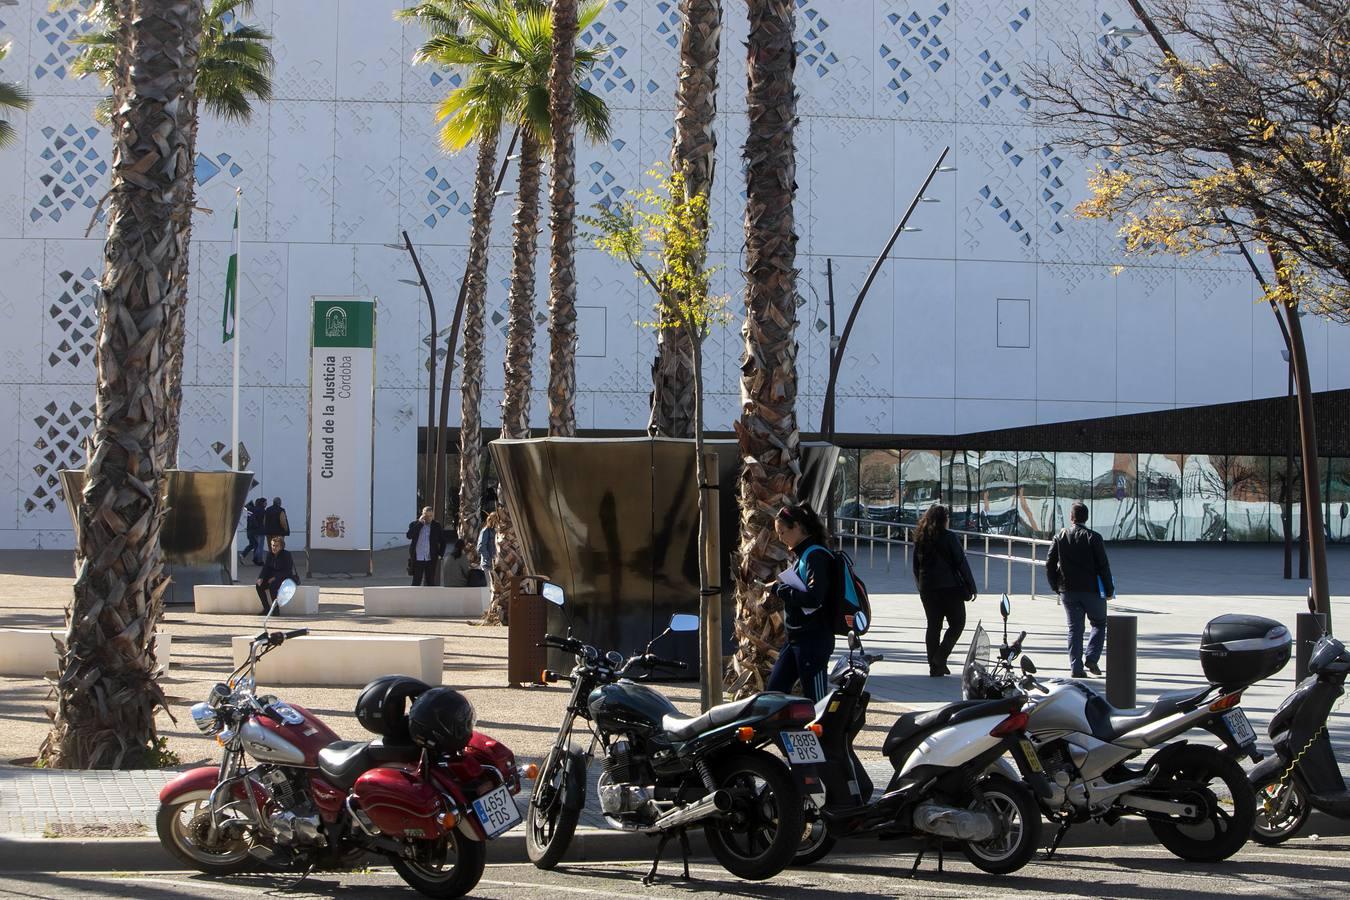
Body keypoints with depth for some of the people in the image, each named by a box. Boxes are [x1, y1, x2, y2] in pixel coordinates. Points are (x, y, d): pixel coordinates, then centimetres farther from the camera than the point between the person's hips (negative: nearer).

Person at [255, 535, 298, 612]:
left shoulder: (286, 555, -14)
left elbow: (287, 572, -19)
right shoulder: (270, 554, 4)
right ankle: (266, 608, -6)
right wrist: (261, 578, -16)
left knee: (272, 585, -34)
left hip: (288, 579, -7)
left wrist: (275, 578, -29)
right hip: (274, 578, 7)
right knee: (259, 585, -14)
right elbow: (265, 568, 3)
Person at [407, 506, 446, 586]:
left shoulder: (436, 526, 2)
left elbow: (443, 541, 8)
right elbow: (409, 536, -17)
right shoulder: (415, 524, 0)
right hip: (417, 559, -1)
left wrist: (440, 554, -3)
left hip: (431, 559, 1)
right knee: (416, 583, 2)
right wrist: (419, 523, -18)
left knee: (430, 582, 6)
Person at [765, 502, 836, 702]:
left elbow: (813, 598, -25)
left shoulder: (816, 556, -15)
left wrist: (780, 589, -16)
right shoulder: (802, 554, 15)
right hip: (797, 639, 10)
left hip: (814, 640, -10)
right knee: (773, 690, 14)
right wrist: (781, 588, 5)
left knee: (815, 700, -5)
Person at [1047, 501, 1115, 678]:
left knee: (1074, 628, 8)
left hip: (1068, 591, 3)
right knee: (1099, 623, 14)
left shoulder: (1060, 537, 2)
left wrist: (1056, 588, 12)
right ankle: (1091, 658, -2)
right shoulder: (1093, 537, -8)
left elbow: (1049, 564, 2)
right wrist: (1109, 590, 0)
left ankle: (1076, 667, 3)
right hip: (1092, 590, -3)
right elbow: (1103, 566, -8)